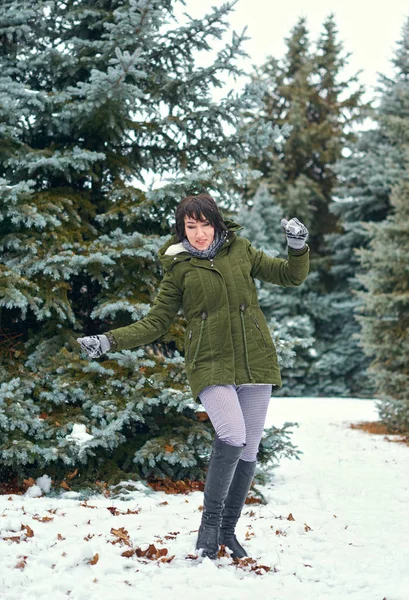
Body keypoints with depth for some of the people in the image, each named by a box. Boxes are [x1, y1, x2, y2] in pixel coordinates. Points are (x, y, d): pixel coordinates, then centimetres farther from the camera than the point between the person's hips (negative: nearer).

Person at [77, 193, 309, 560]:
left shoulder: (240, 250, 9)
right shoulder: (178, 268, 4)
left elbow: (291, 276, 13)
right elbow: (156, 323, 6)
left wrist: (298, 248, -7)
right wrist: (109, 341, -5)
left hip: (254, 361, 3)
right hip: (211, 364, -3)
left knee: (249, 449, 5)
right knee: (232, 435, -25)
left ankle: (228, 529, 22)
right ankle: (210, 523, -10)